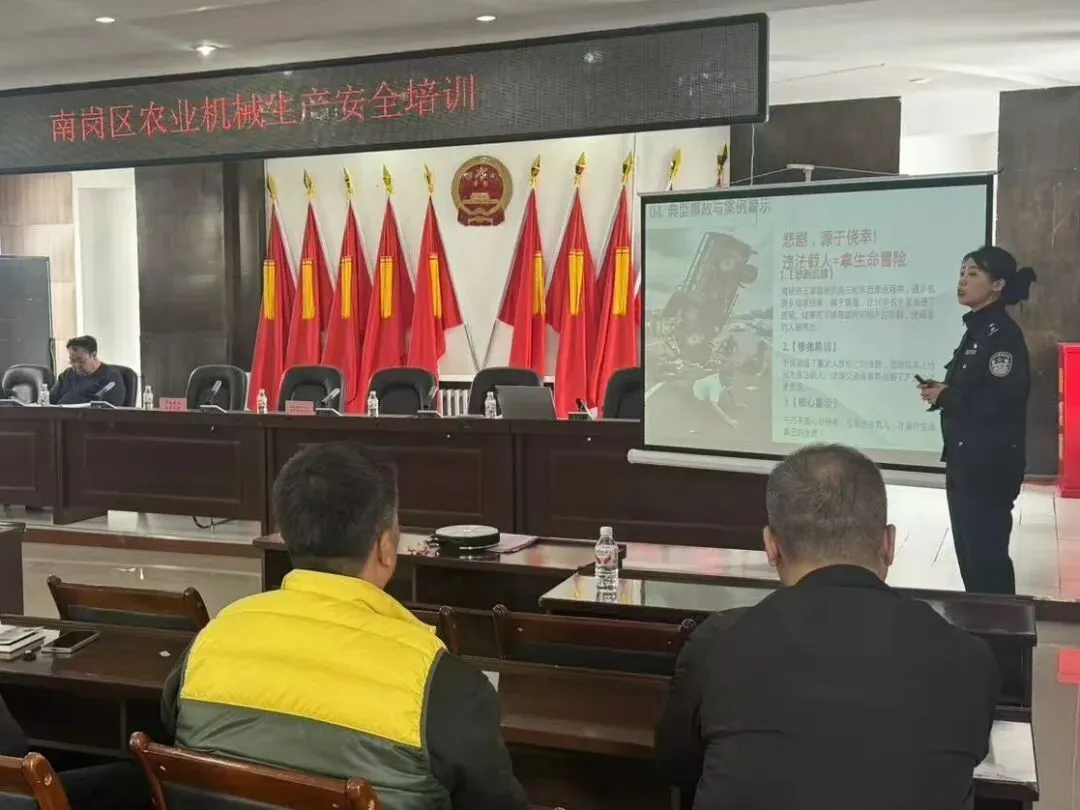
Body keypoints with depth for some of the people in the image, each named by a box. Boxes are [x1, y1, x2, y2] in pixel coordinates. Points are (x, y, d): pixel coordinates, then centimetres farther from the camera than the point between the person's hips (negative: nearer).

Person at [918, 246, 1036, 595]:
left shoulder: (1003, 333, -15)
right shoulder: (976, 330, 14)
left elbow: (1004, 400, -25)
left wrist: (947, 396, -15)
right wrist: (941, 391, 2)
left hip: (991, 463, -10)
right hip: (965, 459, 10)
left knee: (987, 552, -3)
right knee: (969, 550, 16)